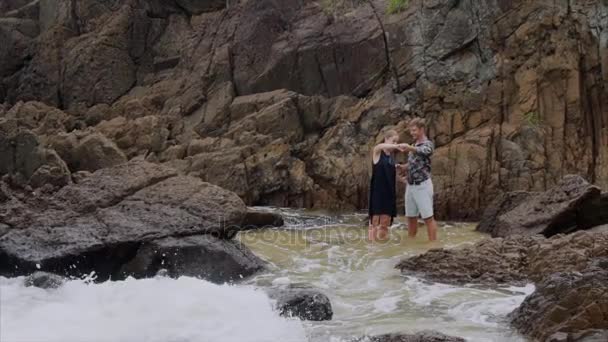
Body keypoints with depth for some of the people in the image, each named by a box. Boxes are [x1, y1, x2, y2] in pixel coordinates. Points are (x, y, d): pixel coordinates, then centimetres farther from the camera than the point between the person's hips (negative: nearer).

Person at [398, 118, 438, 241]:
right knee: (411, 217, 10)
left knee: (428, 217, -6)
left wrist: (410, 148, -53)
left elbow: (423, 151, -32)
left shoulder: (428, 144, -7)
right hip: (410, 186, 8)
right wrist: (400, 167, 1)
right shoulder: (413, 146, 16)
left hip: (422, 185, -8)